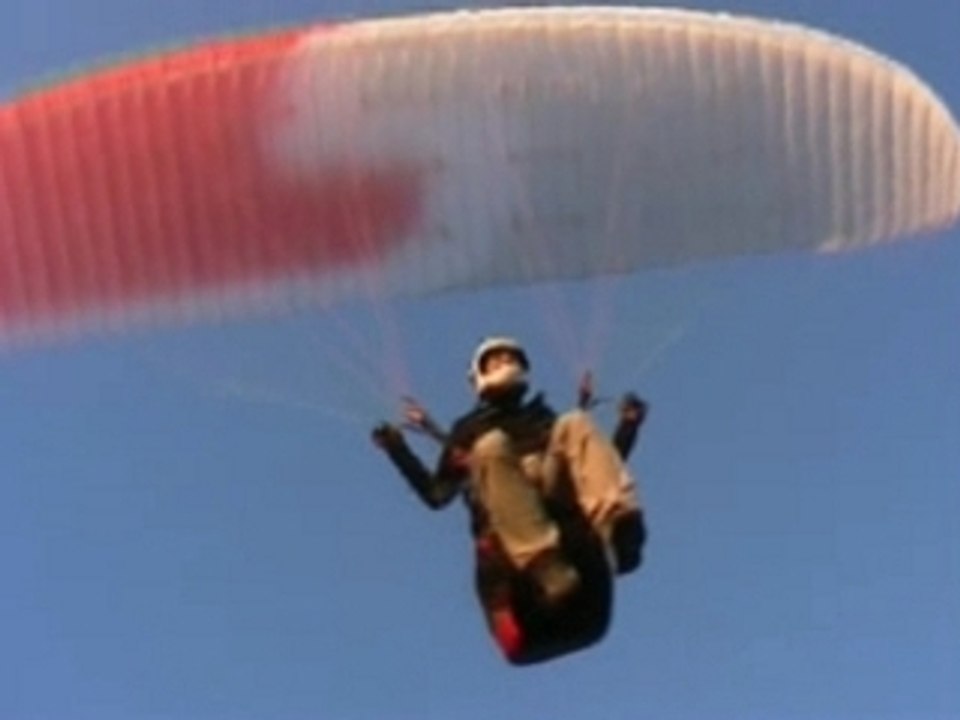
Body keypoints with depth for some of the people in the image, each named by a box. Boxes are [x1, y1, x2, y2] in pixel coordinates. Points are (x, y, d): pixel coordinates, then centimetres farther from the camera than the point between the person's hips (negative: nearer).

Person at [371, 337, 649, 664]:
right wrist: (398, 449, 11)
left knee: (574, 423, -23)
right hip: (504, 513, -2)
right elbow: (436, 494, 20)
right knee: (491, 446, -34)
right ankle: (546, 567, -54)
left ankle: (620, 527, -49)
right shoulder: (468, 430, 31)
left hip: (554, 484, 2)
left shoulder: (546, 419, 36)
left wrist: (628, 426, 18)